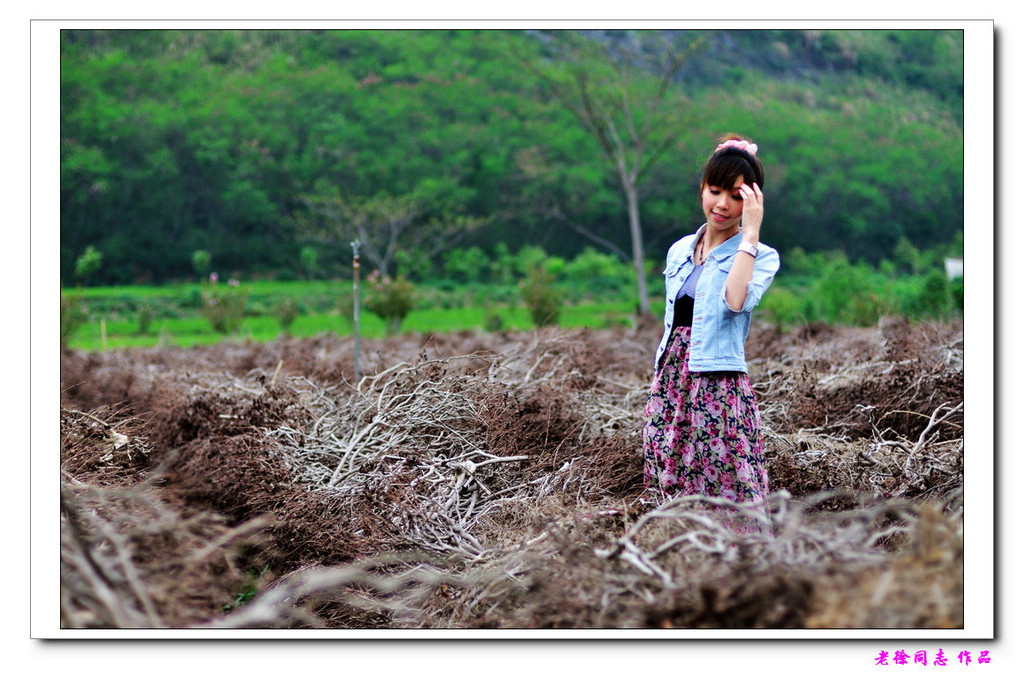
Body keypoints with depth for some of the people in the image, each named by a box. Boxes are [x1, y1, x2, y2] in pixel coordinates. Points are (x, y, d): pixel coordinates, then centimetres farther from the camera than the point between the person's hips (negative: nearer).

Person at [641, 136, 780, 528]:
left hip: (719, 391, -6)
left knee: (730, 503, -10)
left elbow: (736, 301, -22)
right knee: (674, 501, 5)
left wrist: (750, 232, -18)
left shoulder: (761, 257, -1)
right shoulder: (679, 251, 16)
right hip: (669, 388, 6)